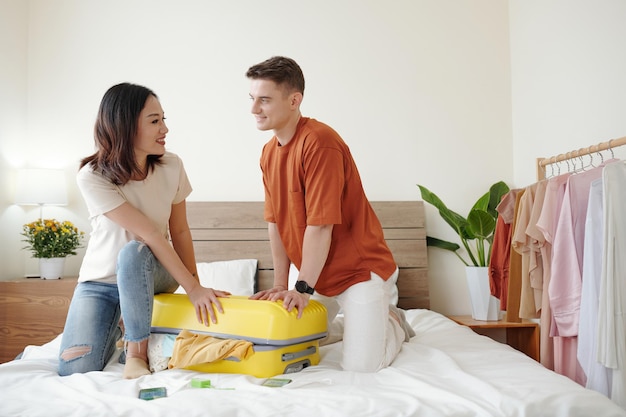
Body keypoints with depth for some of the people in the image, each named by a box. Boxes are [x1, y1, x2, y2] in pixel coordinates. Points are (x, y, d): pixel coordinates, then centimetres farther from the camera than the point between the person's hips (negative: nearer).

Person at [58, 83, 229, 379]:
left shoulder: (171, 167, -11)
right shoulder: (92, 177, -21)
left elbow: (180, 231, -2)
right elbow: (150, 235, -26)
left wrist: (196, 286, -4)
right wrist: (192, 288, -26)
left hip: (153, 274, 1)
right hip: (100, 280, -1)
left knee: (133, 252, -36)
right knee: (75, 371, -16)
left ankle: (137, 350, -17)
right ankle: (117, 329, 16)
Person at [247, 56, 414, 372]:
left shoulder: (319, 141, -24)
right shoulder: (269, 152, 5)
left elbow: (320, 225, -25)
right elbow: (275, 223, 5)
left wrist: (302, 289, -20)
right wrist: (280, 284, 2)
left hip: (360, 268, -8)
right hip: (317, 275, 8)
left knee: (361, 364, -10)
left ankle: (393, 323, 20)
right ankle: (353, 321, 32)